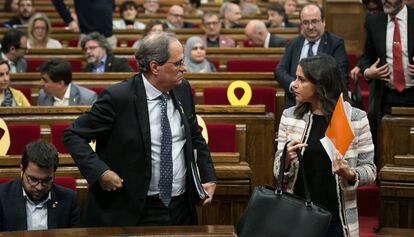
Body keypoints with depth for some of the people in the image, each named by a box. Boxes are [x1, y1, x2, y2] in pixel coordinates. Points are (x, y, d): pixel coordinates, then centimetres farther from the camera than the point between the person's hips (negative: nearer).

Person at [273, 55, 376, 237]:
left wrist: (350, 175, -21)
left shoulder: (356, 119, -7)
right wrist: (287, 159, -17)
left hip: (336, 221, -2)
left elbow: (369, 169, -1)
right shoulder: (290, 117, 1)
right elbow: (278, 172, 4)